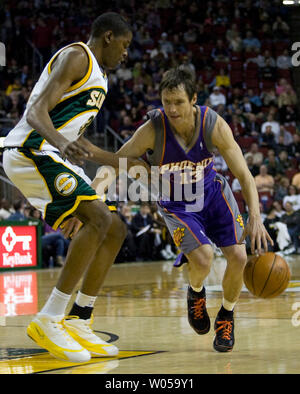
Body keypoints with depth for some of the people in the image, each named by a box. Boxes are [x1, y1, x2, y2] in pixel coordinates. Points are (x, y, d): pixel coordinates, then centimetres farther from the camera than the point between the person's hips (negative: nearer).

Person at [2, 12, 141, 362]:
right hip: (29, 152, -11)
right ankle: (48, 320, -24)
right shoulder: (77, 57, -7)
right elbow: (36, 112, -20)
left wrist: (129, 164, 36)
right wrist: (62, 143, -39)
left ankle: (77, 324, 5)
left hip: (49, 157, 11)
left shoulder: (97, 75, 24)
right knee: (99, 219, -24)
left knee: (115, 231, 7)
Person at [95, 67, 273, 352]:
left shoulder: (214, 125, -25)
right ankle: (195, 293, 13)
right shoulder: (153, 129, -29)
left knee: (239, 257, -12)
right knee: (202, 259, -25)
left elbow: (243, 174, -23)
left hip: (212, 193, 2)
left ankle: (226, 317, 18)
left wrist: (254, 218, -37)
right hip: (177, 204, -2)